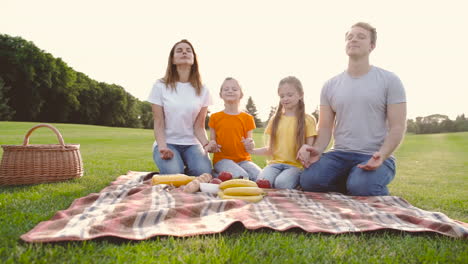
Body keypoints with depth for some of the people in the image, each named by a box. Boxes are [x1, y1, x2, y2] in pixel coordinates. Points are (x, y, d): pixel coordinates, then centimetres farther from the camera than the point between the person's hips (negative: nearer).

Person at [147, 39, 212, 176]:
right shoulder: (160, 86, -3)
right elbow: (159, 124, -5)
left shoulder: (202, 90, 2)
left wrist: (206, 144, -22)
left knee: (203, 172, -28)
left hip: (191, 144, 2)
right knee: (173, 173, -32)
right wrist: (163, 147, -22)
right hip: (167, 142, -1)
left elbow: (199, 126, -1)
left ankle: (188, 170, 6)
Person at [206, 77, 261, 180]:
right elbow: (212, 142, 10)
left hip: (243, 159, 3)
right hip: (222, 159, -2)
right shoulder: (215, 117, 8)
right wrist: (211, 147, -14)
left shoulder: (247, 118, 11)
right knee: (242, 176, -33)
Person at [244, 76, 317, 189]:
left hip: (295, 165, -2)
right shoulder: (275, 119, 15)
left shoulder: (307, 120, 6)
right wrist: (253, 150, -2)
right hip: (275, 163, 2)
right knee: (262, 181, -32)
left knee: (281, 183, -34)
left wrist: (306, 148, -22)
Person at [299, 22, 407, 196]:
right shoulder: (330, 86, 10)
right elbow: (325, 127, 7)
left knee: (361, 187, -34)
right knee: (309, 180, -24)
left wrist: (381, 155, -23)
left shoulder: (389, 80, 1)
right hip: (340, 154, 3)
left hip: (374, 157, -2)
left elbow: (397, 127, -5)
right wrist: (317, 150, -14)